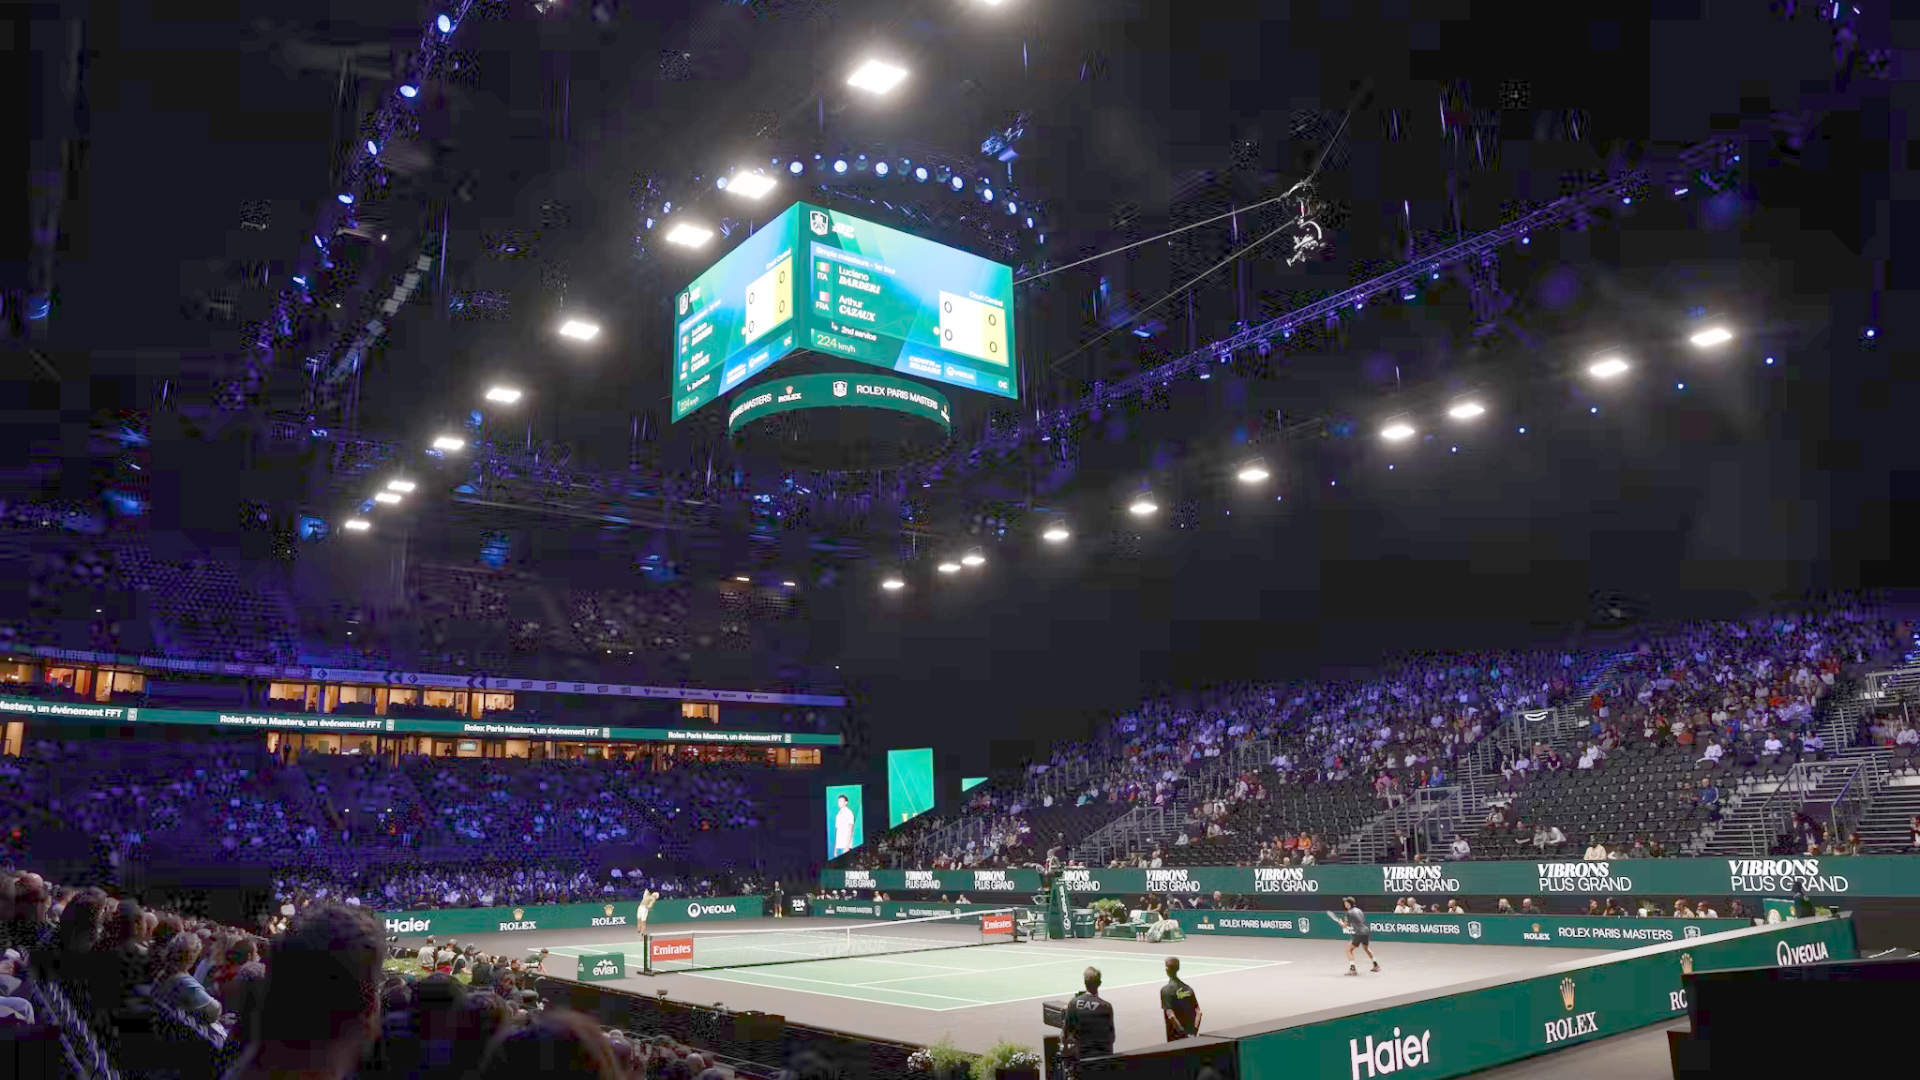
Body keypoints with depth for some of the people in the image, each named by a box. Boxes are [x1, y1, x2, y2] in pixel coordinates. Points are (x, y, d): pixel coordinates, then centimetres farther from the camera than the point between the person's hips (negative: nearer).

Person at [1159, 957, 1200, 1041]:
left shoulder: (1166, 990, -11)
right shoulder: (1188, 988, 7)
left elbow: (1171, 1016, -20)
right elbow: (1198, 1013, 3)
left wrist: (1184, 1033, -17)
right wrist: (1194, 1032, 0)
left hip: (1175, 1038, -5)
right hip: (1191, 1036, 5)